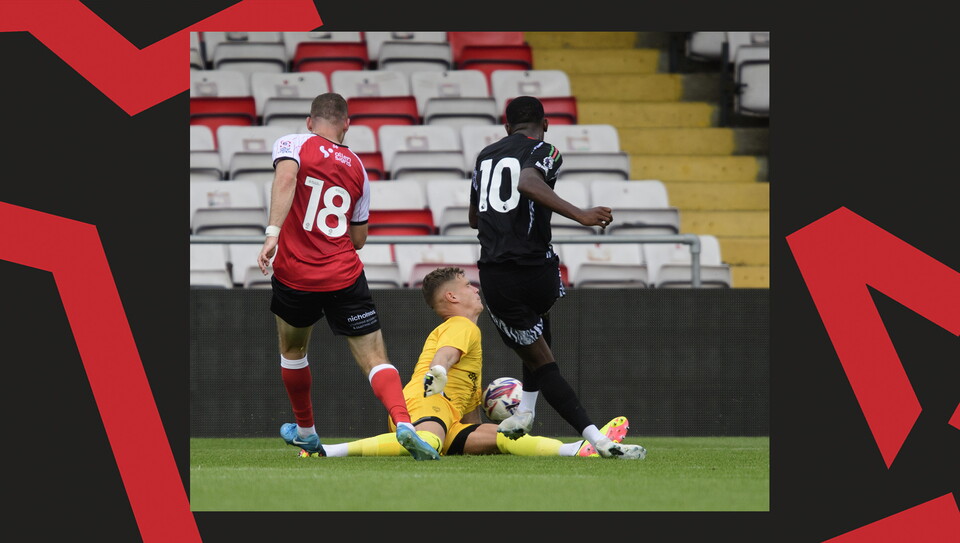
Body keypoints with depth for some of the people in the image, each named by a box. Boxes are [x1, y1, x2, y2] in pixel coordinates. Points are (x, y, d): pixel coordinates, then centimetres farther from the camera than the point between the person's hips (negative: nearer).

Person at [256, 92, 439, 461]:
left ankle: (305, 431, 39)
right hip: (345, 276, 1)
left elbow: (286, 177, -23)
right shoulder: (356, 168, 12)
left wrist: (273, 232, -31)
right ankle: (404, 423, -27)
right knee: (375, 358, -3)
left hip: (295, 275, -1)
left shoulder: (292, 145, 1)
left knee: (292, 351, 25)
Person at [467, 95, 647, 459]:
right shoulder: (544, 152, 0)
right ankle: (526, 410, 21)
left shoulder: (486, 156, 17)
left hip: (495, 276, 3)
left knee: (540, 360, 10)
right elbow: (528, 183, -24)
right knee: (540, 319, 33)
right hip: (537, 270, -3)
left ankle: (595, 438, -3)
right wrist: (580, 215, -29)